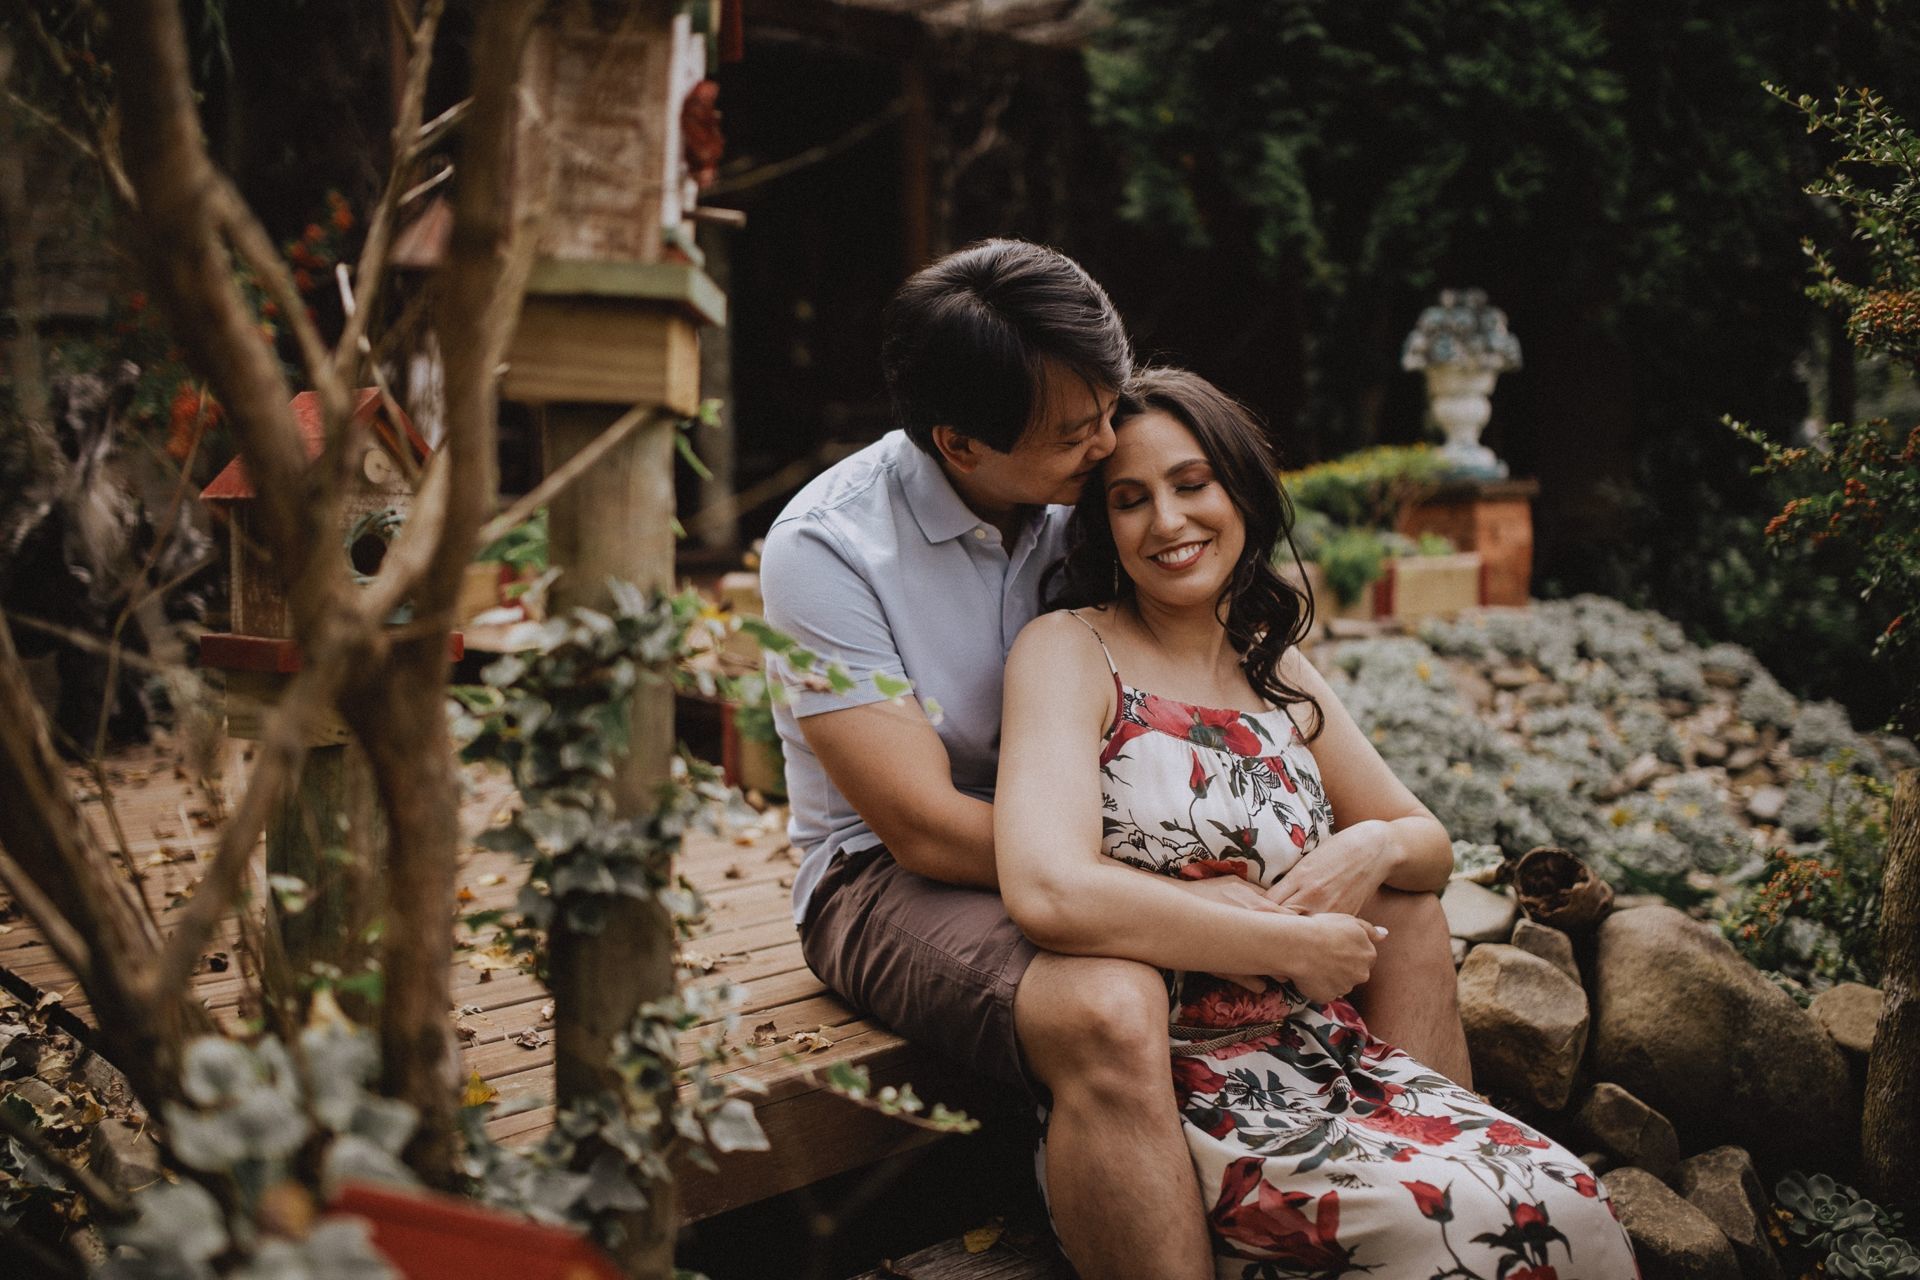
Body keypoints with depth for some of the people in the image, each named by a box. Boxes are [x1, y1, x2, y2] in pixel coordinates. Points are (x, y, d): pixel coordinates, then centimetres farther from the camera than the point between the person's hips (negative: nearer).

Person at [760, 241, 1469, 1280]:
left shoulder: (1085, 497, -2)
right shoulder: (825, 548, -19)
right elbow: (927, 828, -23)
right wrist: (1200, 905, -27)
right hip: (891, 875, -6)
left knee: (1400, 908, -6)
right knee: (1107, 1009, -37)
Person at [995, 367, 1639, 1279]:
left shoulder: (1278, 670, 13)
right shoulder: (1070, 651, -7)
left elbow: (1430, 846, 22)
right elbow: (1048, 893, -24)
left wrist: (1373, 847, -4)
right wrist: (1296, 945, -15)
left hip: (1328, 1058, 6)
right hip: (1178, 1093, -6)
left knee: (1569, 1199, -17)